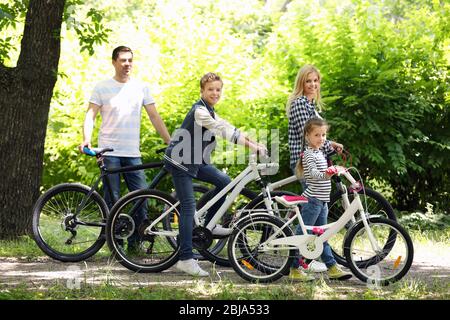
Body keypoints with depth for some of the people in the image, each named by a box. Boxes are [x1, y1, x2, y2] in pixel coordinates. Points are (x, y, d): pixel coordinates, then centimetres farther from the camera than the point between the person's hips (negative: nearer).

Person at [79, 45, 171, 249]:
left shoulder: (141, 87, 10)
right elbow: (91, 115, -4)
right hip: (109, 151, -3)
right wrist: (86, 139, -21)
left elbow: (154, 116, 10)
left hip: (133, 153, 3)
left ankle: (134, 242, 9)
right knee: (112, 200, -2)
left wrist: (170, 142, 4)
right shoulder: (102, 87, 2)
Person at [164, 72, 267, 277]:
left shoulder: (209, 111, 10)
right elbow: (223, 131, -28)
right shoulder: (199, 111, -20)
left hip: (194, 161, 9)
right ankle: (186, 259, -12)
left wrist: (254, 143, -2)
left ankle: (209, 225, 19)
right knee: (188, 206, -12)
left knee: (224, 181, 6)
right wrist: (251, 146, -31)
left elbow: (228, 128, 9)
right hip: (179, 161, -9)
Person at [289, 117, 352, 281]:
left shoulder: (319, 153, 16)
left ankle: (332, 267, 15)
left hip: (322, 201, 10)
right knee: (302, 234, -4)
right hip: (312, 200, -10)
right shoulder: (309, 154, -14)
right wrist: (325, 175, -48)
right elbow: (312, 172, -32)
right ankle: (295, 269, 0)